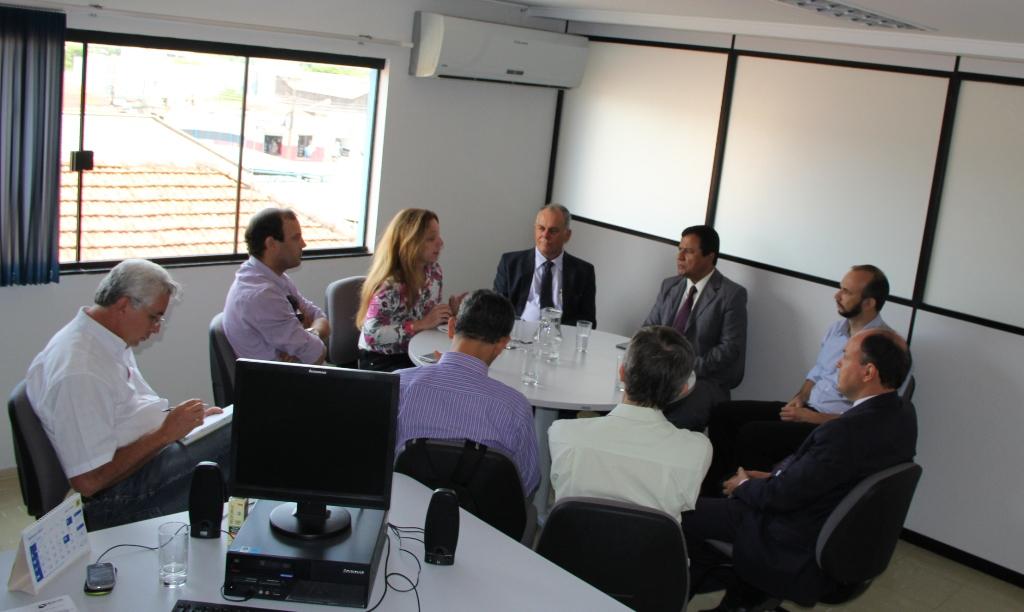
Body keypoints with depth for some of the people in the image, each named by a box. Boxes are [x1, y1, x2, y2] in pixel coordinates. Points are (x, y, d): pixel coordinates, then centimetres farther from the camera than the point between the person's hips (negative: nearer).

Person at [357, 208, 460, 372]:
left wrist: (449, 309, -8)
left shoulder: (434, 270, -1)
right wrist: (421, 324, -29)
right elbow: (371, 334, -28)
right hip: (381, 361, -7)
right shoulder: (391, 285, -24)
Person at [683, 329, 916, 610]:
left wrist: (744, 486, -2)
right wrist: (774, 475, 6)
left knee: (686, 511, 0)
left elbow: (783, 495, -22)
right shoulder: (903, 414, -5)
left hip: (804, 547, -9)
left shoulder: (846, 431, -34)